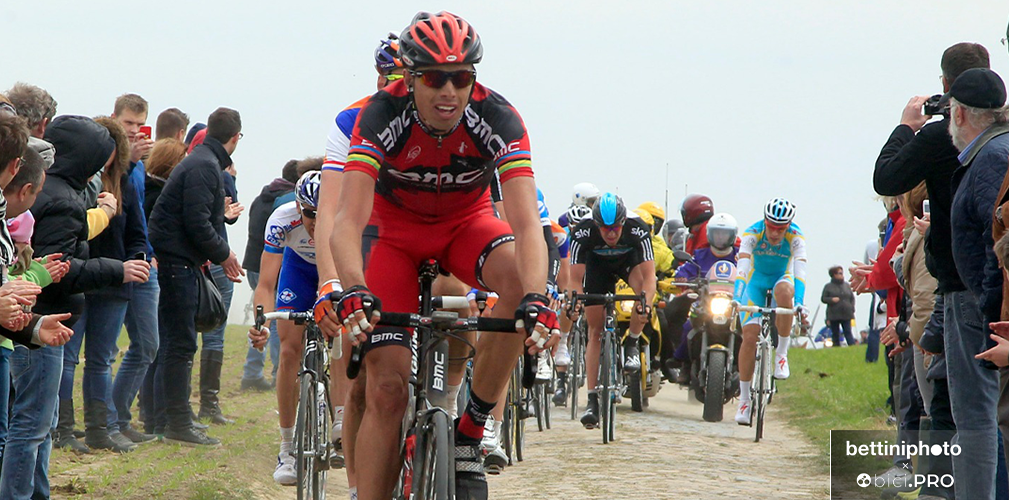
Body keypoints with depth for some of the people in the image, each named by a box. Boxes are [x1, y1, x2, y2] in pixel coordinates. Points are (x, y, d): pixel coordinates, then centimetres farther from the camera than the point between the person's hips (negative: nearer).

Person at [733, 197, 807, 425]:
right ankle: (744, 400, -6)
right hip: (756, 281, 0)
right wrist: (736, 300, -49)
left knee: (784, 291, -38)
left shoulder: (796, 237, -24)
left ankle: (782, 353, -20)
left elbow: (800, 271, -34)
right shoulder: (752, 233, -26)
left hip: (781, 278, 0)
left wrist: (799, 304, -49)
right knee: (750, 335, -15)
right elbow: (742, 267, -35)